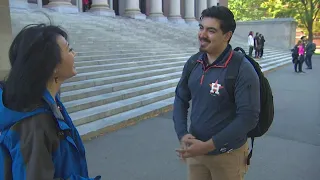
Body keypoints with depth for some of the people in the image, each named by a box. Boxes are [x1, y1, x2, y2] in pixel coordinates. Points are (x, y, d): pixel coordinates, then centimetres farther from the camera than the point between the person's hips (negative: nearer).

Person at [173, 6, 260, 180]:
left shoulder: (242, 69, -19)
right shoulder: (193, 63, -2)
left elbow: (248, 117, -21)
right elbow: (181, 99, 5)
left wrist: (208, 146, -22)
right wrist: (182, 134, -10)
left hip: (228, 155, -4)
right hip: (195, 150, 5)